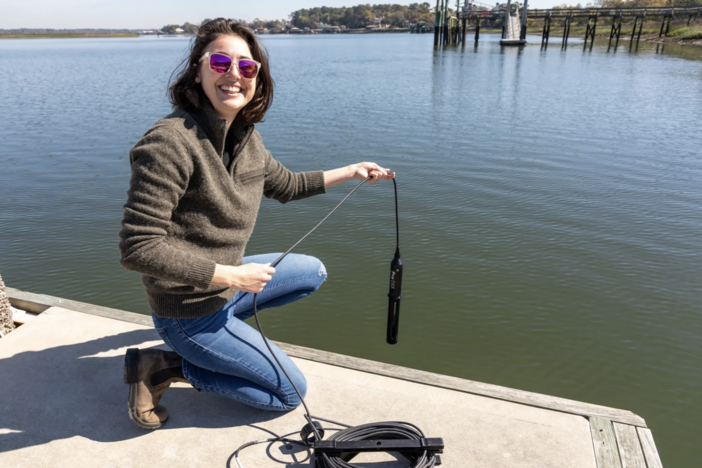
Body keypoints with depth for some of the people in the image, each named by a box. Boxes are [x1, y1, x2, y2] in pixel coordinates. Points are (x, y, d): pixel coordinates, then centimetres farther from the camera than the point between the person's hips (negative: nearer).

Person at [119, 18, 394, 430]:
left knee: (314, 272, 23)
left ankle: (225, 318, 15)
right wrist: (233, 275, -24)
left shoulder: (246, 138, -1)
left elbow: (286, 185, 18)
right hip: (189, 311, -8)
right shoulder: (171, 142, -26)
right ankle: (163, 367, 4)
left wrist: (350, 172, 15)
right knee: (291, 392, 1)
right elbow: (138, 249, -28)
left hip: (224, 281, 8)